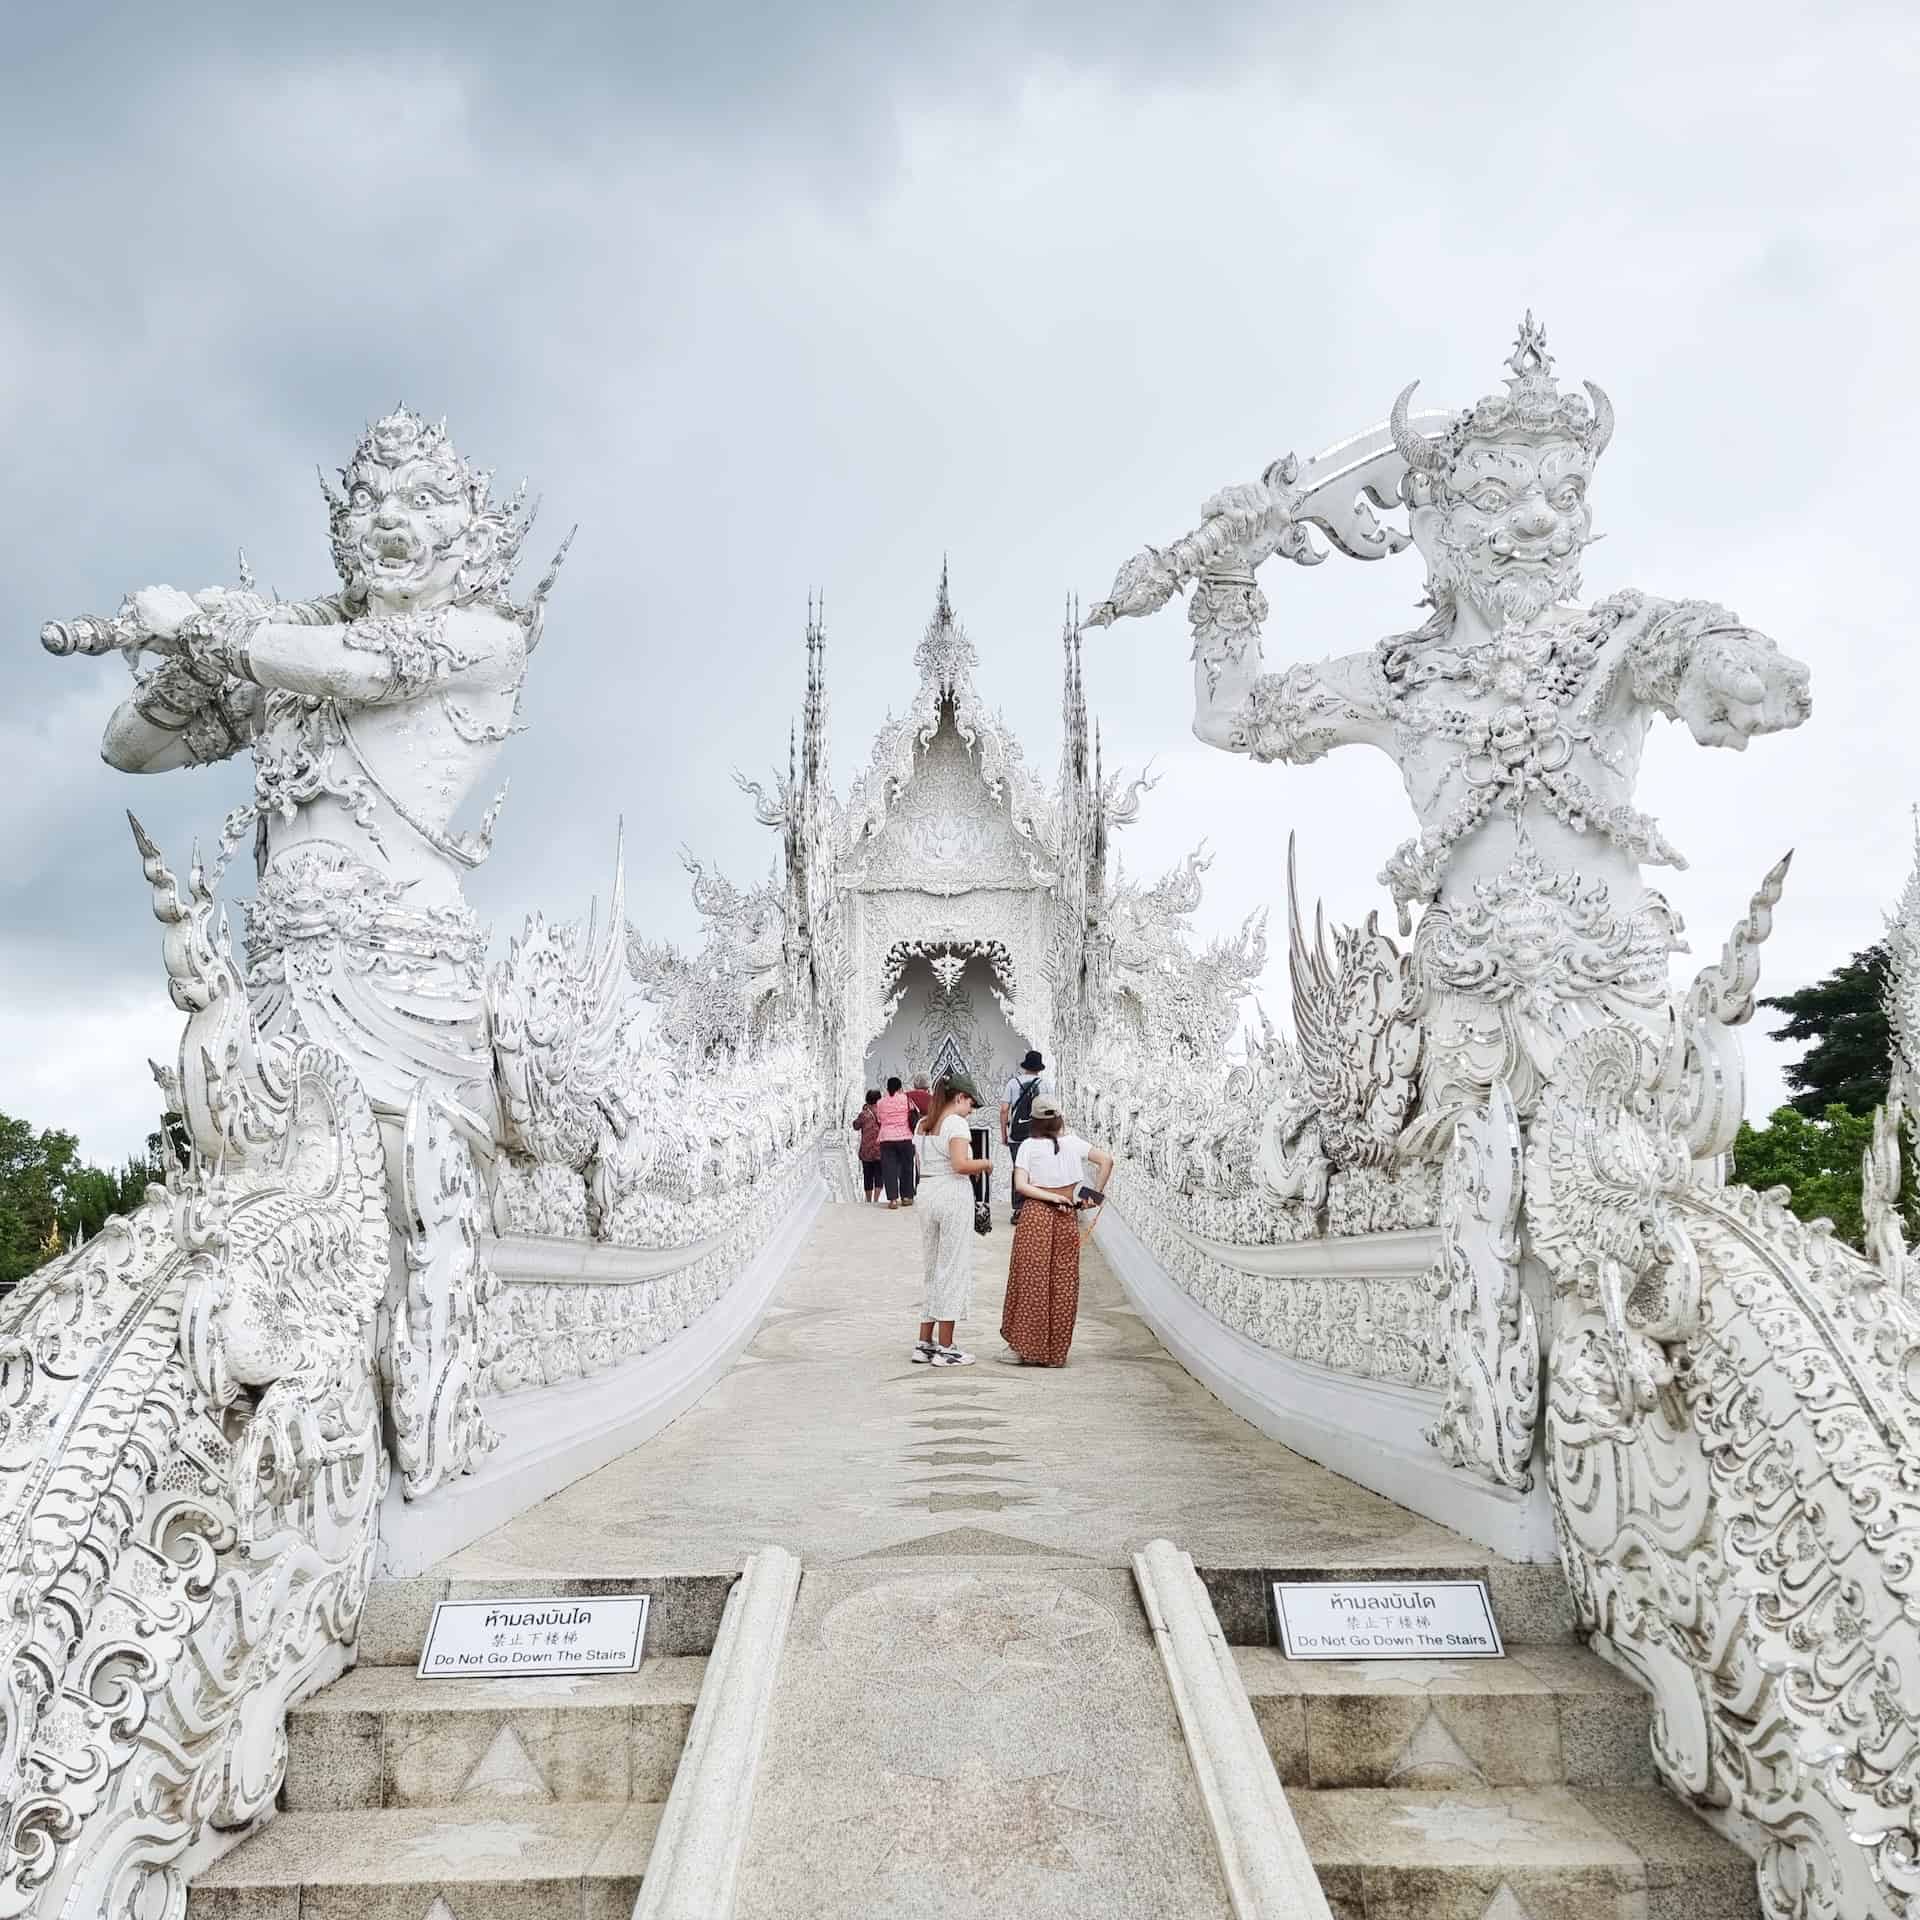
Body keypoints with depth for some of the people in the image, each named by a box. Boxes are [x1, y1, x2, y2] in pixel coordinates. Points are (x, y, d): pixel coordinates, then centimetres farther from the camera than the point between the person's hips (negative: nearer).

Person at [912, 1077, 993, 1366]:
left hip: (928, 1196, 8)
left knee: (933, 1268, 16)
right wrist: (985, 1164, -5)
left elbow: (920, 1163, 15)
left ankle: (924, 1344, 18)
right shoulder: (956, 1122, -10)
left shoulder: (923, 1125, 14)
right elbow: (960, 1164, -21)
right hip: (954, 1195, -8)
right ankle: (945, 1348, 3)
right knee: (953, 1268, 0)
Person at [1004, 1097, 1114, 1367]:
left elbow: (1020, 1185, -12)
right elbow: (1107, 1159, -1)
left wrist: (1051, 1198, -7)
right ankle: (1056, 1352, 14)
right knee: (1062, 1284, 9)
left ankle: (1029, 1348, 9)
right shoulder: (1073, 1142, 3)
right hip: (1068, 1217, 2)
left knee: (1032, 1283, 6)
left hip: (1036, 1216, -2)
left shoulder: (1028, 1146, -3)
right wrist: (1094, 1195, 4)